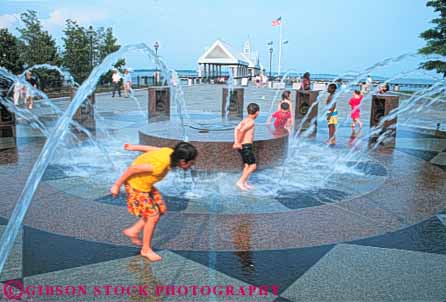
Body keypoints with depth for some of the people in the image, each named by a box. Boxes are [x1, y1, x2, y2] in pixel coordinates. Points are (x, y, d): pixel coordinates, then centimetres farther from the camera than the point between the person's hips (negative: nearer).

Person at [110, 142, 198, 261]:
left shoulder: (170, 152, -13)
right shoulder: (160, 165, -37)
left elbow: (150, 148, 3)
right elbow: (133, 168, -30)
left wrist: (133, 147, 19)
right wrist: (117, 185, -18)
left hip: (145, 184, 9)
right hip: (136, 186, -9)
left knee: (161, 209, 13)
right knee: (153, 216, -1)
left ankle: (133, 231, 26)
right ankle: (146, 249, 19)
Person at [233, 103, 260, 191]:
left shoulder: (245, 120, 13)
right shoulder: (251, 122, -13)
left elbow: (236, 129, 3)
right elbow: (242, 130, -26)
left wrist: (236, 142, -3)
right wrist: (238, 143, -19)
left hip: (242, 146, 9)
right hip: (246, 146, -9)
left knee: (247, 165, 16)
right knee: (253, 165, -3)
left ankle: (245, 183, 20)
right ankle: (240, 182, -4)